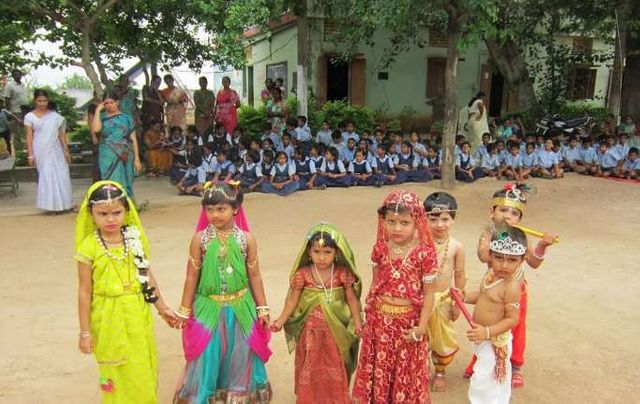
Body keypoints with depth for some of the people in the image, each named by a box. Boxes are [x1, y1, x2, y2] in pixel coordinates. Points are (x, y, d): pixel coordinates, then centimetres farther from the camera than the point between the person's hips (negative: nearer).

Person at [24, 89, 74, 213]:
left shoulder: (55, 115, 6)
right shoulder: (30, 117, 1)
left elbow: (61, 133, 8)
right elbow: (29, 137, -2)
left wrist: (66, 150, 4)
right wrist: (30, 155, -7)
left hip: (56, 150, 3)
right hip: (41, 151, -2)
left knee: (61, 176, 3)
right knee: (46, 177, -1)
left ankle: (62, 203, 15)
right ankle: (51, 205, 5)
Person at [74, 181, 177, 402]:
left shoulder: (135, 238, -2)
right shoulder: (89, 247, -12)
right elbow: (85, 291, -7)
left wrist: (162, 307, 11)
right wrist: (85, 332, -4)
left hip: (139, 314, 3)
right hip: (109, 318, -3)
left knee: (145, 369, 15)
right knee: (118, 375, 10)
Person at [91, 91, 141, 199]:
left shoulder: (126, 118, 6)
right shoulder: (102, 117, 5)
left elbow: (133, 139, 5)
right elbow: (95, 129, -16)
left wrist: (136, 158, 1)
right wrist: (98, 110, -8)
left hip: (124, 157, 0)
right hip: (108, 158, 0)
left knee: (125, 183, 5)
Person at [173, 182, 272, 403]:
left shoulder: (247, 239, -6)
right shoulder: (200, 239, -8)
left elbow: (254, 276, 1)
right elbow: (192, 276, -2)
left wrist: (262, 309, 4)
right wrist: (184, 310, 2)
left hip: (240, 309, 1)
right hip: (208, 309, -1)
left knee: (239, 359, 15)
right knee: (206, 359, 8)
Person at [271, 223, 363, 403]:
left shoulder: (342, 274, -11)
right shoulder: (302, 274, -12)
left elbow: (352, 299, -1)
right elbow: (293, 301, -3)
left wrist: (357, 322, -3)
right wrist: (280, 320, -8)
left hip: (335, 331, 0)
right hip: (311, 330, 0)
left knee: (335, 369, 14)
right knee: (311, 369, 14)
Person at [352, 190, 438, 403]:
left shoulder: (425, 253, -16)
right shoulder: (380, 248, -6)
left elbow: (429, 293, -10)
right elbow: (375, 284, 6)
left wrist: (421, 327, -11)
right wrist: (369, 314, 9)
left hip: (408, 321, -3)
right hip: (380, 319, 3)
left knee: (406, 371, 16)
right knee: (379, 368, 19)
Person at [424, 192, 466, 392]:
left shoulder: (456, 247, -10)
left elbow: (459, 276, -1)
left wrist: (457, 303, 3)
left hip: (443, 300, 1)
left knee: (443, 339, 17)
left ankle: (440, 372, 42)